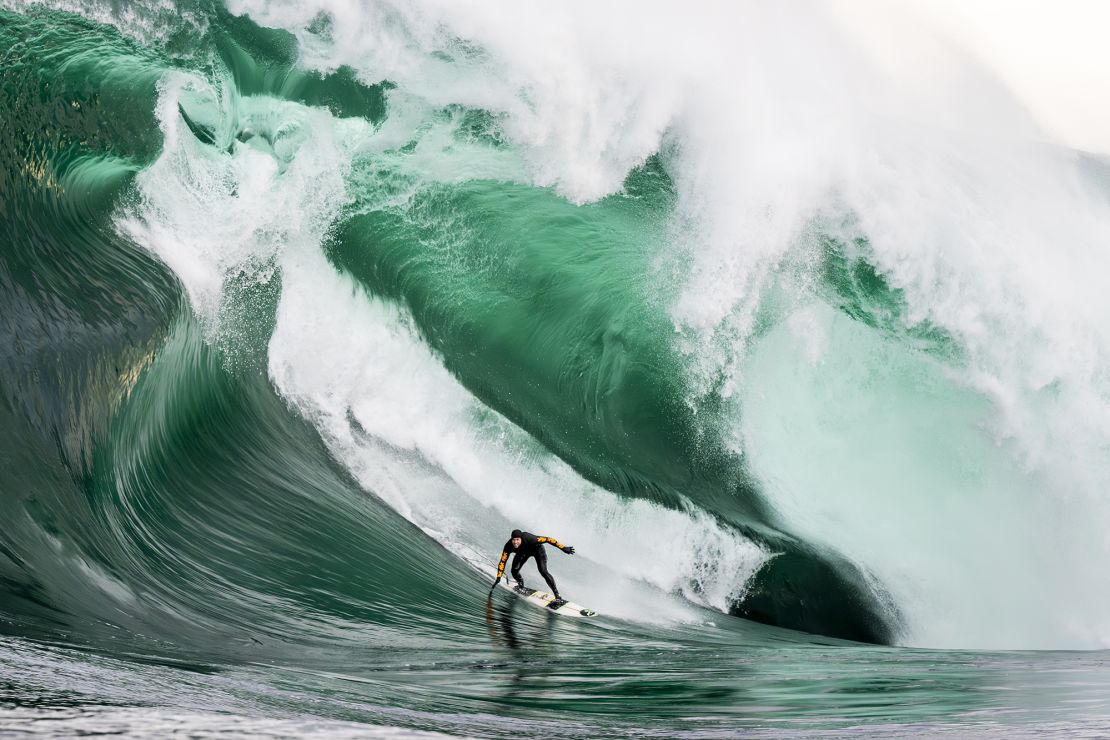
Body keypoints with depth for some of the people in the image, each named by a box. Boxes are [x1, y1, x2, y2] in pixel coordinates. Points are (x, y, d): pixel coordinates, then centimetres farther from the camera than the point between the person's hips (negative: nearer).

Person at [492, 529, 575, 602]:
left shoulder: (528, 539, -42)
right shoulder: (508, 546, -32)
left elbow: (548, 540, -38)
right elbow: (502, 562, -19)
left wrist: (563, 548, -39)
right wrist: (498, 578, -19)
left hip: (537, 549, -4)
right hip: (522, 553, 4)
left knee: (543, 572, -20)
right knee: (514, 571, -9)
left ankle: (557, 595, -13)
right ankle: (521, 585, 27)